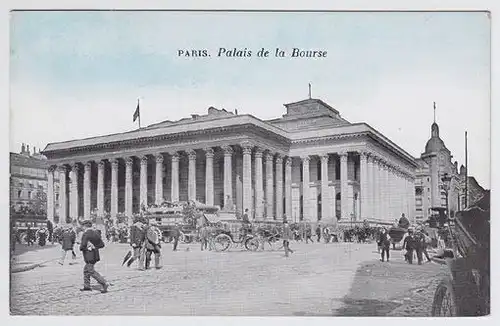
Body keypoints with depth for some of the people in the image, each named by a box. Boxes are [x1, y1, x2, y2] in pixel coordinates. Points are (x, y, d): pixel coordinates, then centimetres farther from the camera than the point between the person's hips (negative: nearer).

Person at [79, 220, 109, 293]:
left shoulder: (85, 234, -15)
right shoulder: (96, 233, 8)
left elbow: (83, 246, -21)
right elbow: (102, 245, 8)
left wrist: (81, 248, -1)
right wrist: (94, 247, 5)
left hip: (89, 256, -8)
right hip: (96, 255, 8)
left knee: (92, 272, -2)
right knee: (86, 270, 20)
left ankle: (104, 283, -11)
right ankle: (87, 286, 25)